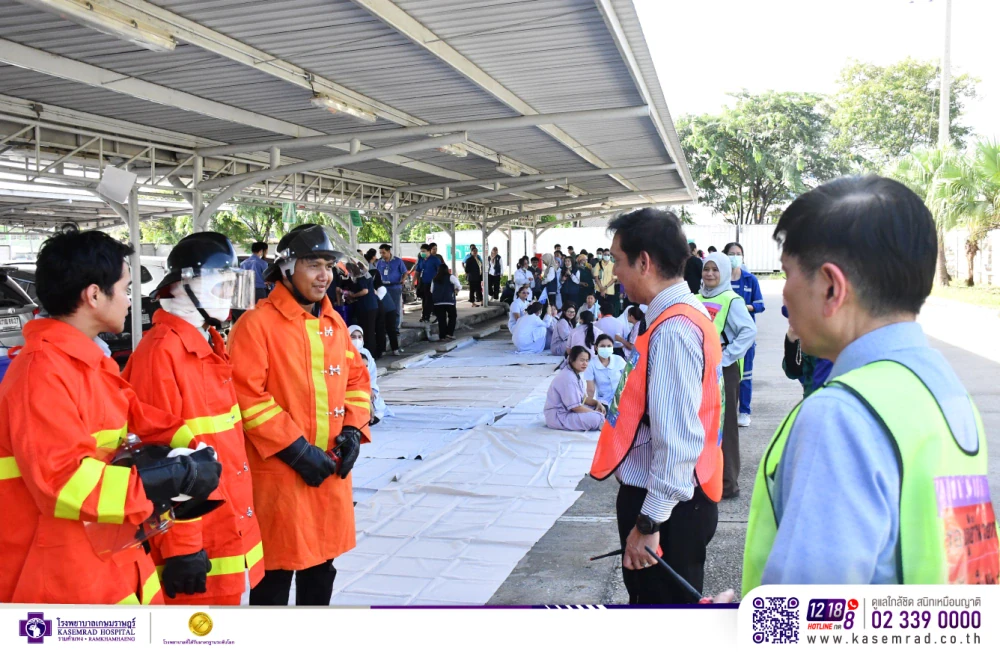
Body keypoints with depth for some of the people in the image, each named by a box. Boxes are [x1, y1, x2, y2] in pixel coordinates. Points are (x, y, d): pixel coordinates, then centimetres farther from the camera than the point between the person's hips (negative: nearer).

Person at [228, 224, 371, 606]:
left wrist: (353, 428, 1)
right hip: (279, 473, -7)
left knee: (322, 563, 20)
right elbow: (245, 395, -18)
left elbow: (356, 377, 17)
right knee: (276, 574, 5)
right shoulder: (258, 323, -12)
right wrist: (295, 448, -19)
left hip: (330, 469, 7)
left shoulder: (333, 323, 10)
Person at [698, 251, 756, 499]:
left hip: (723, 370, -7)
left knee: (724, 426, 0)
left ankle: (728, 483, 9)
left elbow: (749, 331, -20)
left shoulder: (731, 300, -10)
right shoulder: (696, 300, 10)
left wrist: (725, 356, -19)